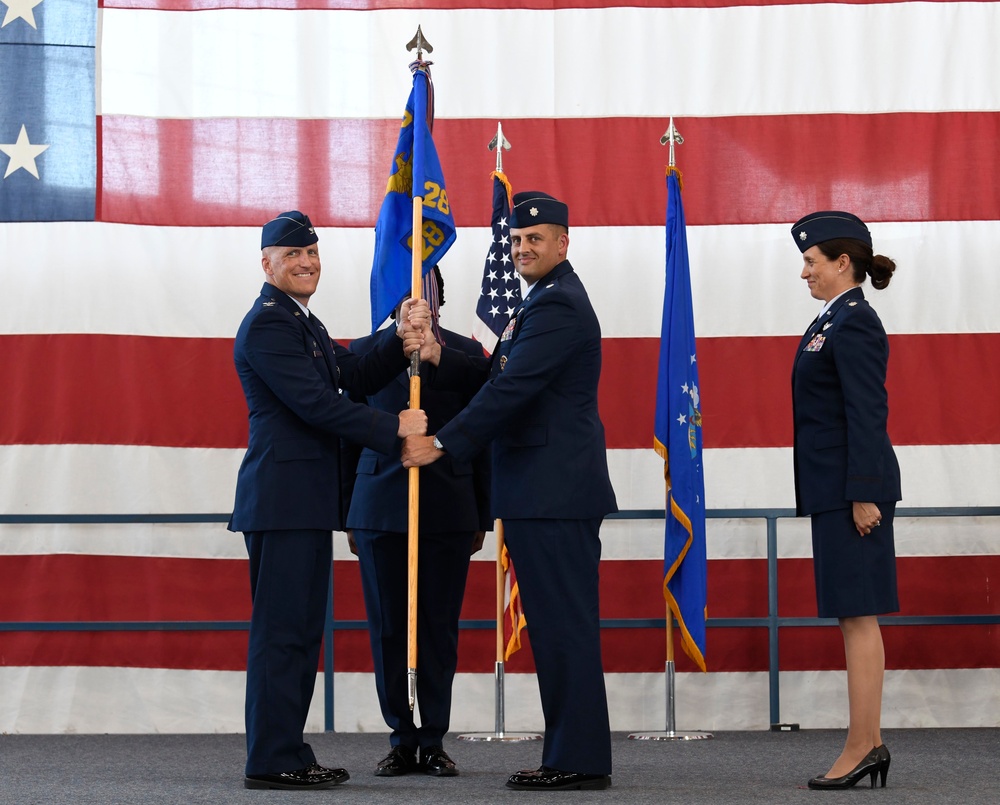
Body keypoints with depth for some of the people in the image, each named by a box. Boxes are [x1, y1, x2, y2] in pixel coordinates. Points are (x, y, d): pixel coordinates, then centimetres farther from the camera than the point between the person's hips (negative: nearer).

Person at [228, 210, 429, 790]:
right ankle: (272, 760, -6)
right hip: (282, 497, -10)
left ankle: (289, 751, 16)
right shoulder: (267, 323, -11)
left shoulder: (304, 322, 21)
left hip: (308, 500, 10)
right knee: (281, 628, -8)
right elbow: (315, 403, -17)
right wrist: (394, 428, -12)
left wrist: (401, 347, -1)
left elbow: (354, 376, 16)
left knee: (302, 629, 11)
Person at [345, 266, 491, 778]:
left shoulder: (465, 353, 8)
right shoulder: (365, 351, 9)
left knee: (440, 629, 2)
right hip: (380, 509, 0)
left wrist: (481, 519, 4)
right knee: (387, 628, 2)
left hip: (448, 512, 0)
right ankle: (402, 740, 11)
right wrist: (347, 516, 6)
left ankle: (434, 742, 9)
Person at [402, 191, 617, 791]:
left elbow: (512, 389, -20)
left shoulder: (557, 305, -13)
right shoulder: (551, 299, 20)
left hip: (555, 493, -11)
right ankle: (575, 756, 16)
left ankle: (578, 760, -5)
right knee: (560, 626, 11)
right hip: (547, 493, 11)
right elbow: (505, 381, 21)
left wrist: (442, 444, -18)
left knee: (564, 625, -8)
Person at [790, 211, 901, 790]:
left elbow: (868, 413, -19)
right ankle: (869, 744, 15)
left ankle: (862, 748, -6)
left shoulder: (854, 324, -13)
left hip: (854, 487, -10)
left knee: (858, 615, -8)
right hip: (837, 488, 10)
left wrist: (863, 495, -22)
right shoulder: (837, 321, 16)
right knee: (856, 616, 11)